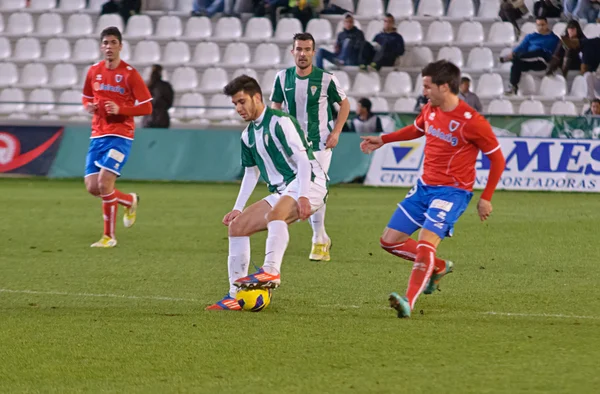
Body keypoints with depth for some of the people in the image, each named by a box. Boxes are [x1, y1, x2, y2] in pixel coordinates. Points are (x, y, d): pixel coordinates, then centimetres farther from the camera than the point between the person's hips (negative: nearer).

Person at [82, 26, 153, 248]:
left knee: (104, 182, -17)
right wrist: (89, 106, -1)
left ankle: (109, 237, -3)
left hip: (120, 136, -6)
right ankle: (130, 201, 28)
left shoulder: (130, 74, -8)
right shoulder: (94, 71, 7)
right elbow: (87, 97, 23)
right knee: (92, 187, -1)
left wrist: (120, 109, -20)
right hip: (97, 135, 6)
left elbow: (147, 107, -6)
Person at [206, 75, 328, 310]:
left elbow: (303, 160, -19)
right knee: (236, 226, 0)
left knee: (274, 213, -39)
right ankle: (235, 295, -1)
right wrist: (238, 209, 16)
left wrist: (303, 196, -28)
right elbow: (251, 173, 24)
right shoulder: (248, 136, 14)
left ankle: (271, 272, -52)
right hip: (281, 192, 9)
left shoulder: (279, 122, -12)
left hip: (309, 184, -9)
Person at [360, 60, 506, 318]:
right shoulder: (430, 111, 3)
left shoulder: (472, 122, -18)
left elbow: (497, 159, -8)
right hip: (424, 186, 8)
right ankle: (439, 268, 26)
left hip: (452, 191, -8)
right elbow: (416, 129, 29)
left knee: (426, 243, -26)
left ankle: (409, 302, -31)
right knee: (390, 240, 7)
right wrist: (383, 140, 24)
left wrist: (486, 199, -8)